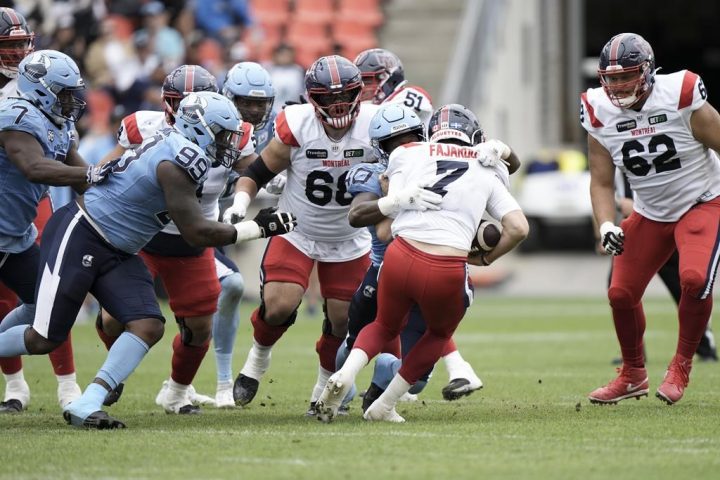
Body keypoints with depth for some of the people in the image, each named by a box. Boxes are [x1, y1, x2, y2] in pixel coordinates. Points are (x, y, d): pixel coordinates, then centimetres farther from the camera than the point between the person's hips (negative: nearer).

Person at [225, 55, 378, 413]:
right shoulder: (297, 126, -22)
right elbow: (259, 171, -9)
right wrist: (239, 204, -24)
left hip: (349, 242, 2)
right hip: (296, 233, -2)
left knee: (343, 320, 3)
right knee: (278, 306, -19)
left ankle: (326, 385, 30)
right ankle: (259, 356, 15)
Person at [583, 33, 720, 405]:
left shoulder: (681, 99, -23)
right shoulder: (600, 114, -11)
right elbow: (601, 182, -4)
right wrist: (606, 225, -21)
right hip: (650, 215, 5)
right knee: (622, 293, 0)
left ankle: (681, 367, -4)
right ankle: (633, 375, 26)